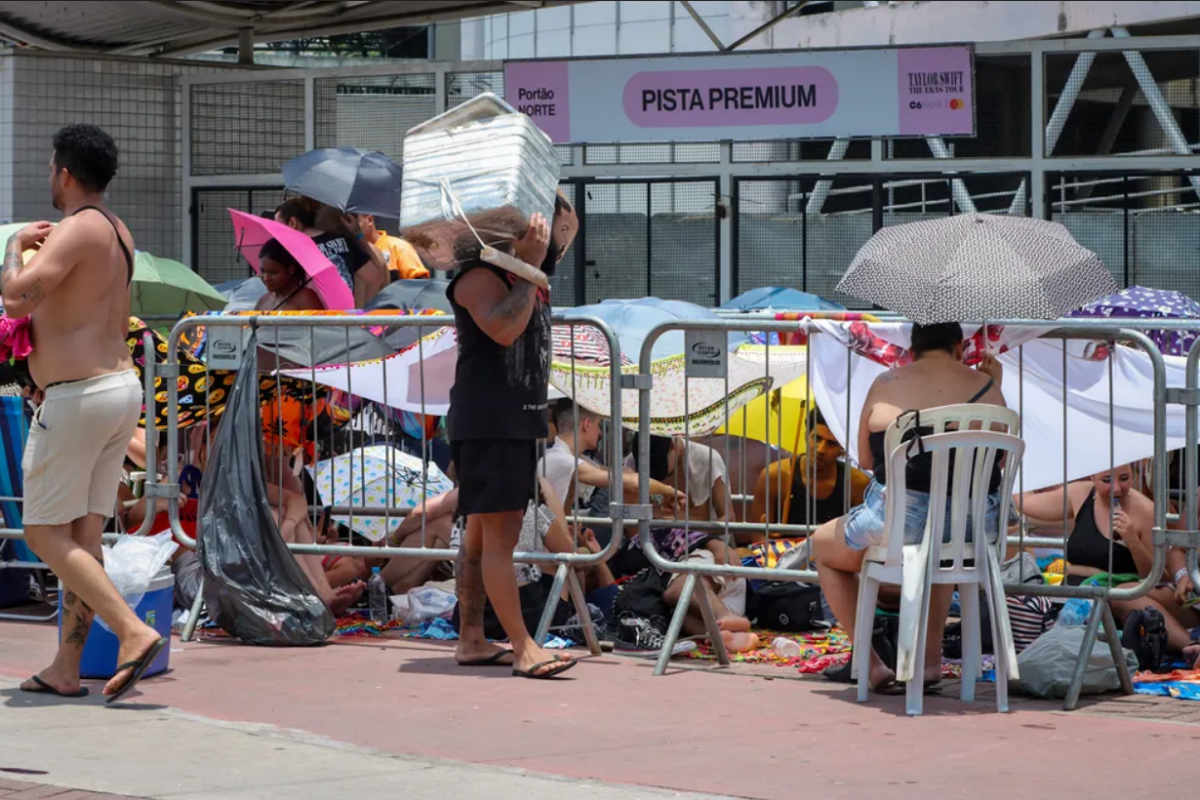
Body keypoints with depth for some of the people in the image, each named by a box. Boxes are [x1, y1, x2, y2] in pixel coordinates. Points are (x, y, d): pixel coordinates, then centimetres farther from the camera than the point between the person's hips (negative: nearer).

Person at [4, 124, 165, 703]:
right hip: (123, 388, 9)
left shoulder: (77, 229, -14)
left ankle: (134, 633, -15)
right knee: (83, 535, 9)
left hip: (77, 394, -9)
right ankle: (66, 668, 9)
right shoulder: (118, 234, 16)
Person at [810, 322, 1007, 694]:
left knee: (824, 545, 28)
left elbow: (865, 459, 11)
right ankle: (932, 659, 33)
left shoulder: (886, 385, 1)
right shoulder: (985, 386, 4)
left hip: (898, 521, -3)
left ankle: (871, 666, 18)